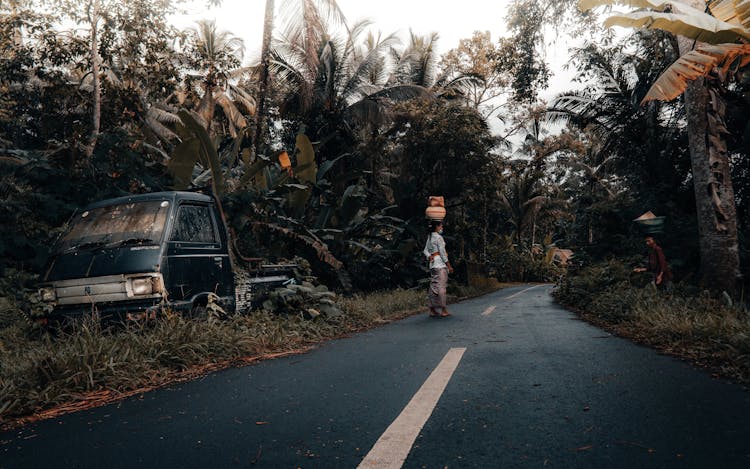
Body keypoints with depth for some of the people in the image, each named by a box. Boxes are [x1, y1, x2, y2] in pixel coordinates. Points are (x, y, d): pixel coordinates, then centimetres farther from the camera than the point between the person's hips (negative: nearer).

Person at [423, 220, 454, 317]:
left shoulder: (430, 237, 16)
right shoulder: (439, 237, -9)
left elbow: (426, 250, 12)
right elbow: (442, 252, -12)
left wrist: (429, 256, -8)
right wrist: (449, 265, -7)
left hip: (433, 264, 9)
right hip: (440, 263, -9)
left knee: (433, 286, 8)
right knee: (441, 286, -8)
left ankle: (432, 310, 10)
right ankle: (444, 310, -8)